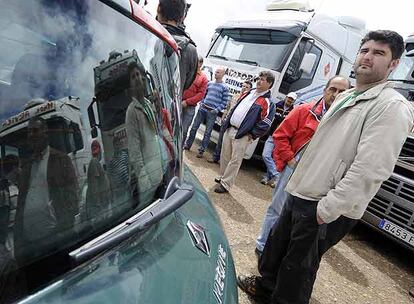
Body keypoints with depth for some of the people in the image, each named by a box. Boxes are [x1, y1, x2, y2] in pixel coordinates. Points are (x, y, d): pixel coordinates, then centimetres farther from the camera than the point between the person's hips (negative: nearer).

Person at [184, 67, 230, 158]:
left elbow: (225, 102, -4)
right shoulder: (210, 83, 12)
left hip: (212, 112, -4)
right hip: (202, 108, 4)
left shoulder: (224, 87, -2)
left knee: (207, 132, 2)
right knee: (194, 127, 7)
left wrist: (216, 110, -14)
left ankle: (201, 150, 10)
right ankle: (188, 145, 21)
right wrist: (201, 103, 5)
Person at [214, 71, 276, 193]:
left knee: (235, 161, -2)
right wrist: (227, 123, 14)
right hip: (229, 129, 7)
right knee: (224, 156, 15)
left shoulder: (268, 103, -7)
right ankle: (222, 177, 32)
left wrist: (251, 135, -14)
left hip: (242, 136, -7)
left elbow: (265, 125, -13)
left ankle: (225, 184, 9)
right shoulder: (248, 93, 14)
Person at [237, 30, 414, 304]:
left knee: (298, 266, 8)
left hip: (328, 209, -8)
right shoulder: (346, 97, 14)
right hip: (301, 194, 9)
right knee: (277, 245, 23)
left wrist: (327, 209, -23)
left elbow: (369, 169, -23)